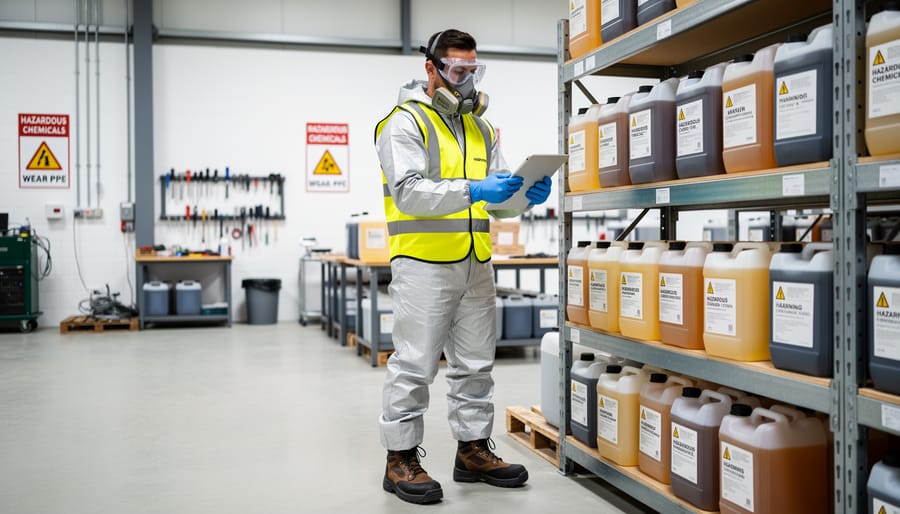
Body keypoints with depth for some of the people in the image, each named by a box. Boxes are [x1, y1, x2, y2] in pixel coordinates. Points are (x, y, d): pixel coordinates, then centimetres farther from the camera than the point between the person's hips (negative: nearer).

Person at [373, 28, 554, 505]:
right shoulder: (405, 122, -5)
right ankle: (400, 458, 11)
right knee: (414, 364, -1)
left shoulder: (481, 128, 17)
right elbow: (408, 192, -17)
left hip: (477, 264, 7)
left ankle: (473, 449, 26)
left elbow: (495, 200, 16)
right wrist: (471, 191, -28)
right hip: (425, 263, -7)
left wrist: (525, 195, -6)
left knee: (475, 362, 13)